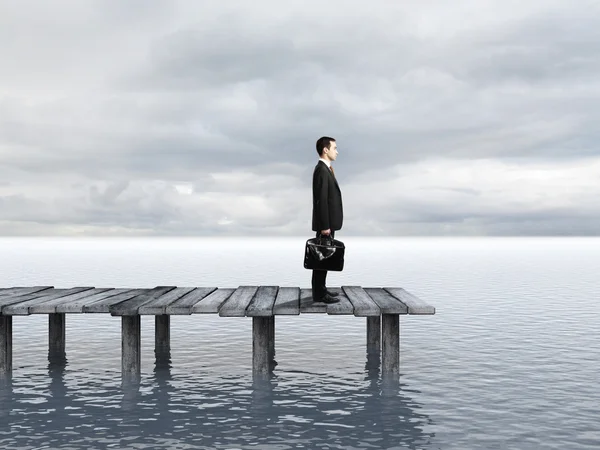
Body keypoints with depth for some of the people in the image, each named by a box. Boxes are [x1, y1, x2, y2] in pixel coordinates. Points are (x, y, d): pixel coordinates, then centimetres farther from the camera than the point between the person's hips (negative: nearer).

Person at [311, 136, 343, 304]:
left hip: (328, 222, 10)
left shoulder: (325, 169, 14)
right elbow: (321, 200, -22)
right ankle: (319, 294, 1)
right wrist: (325, 226, -23)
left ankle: (320, 289, 23)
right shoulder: (322, 170, -18)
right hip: (326, 223, -10)